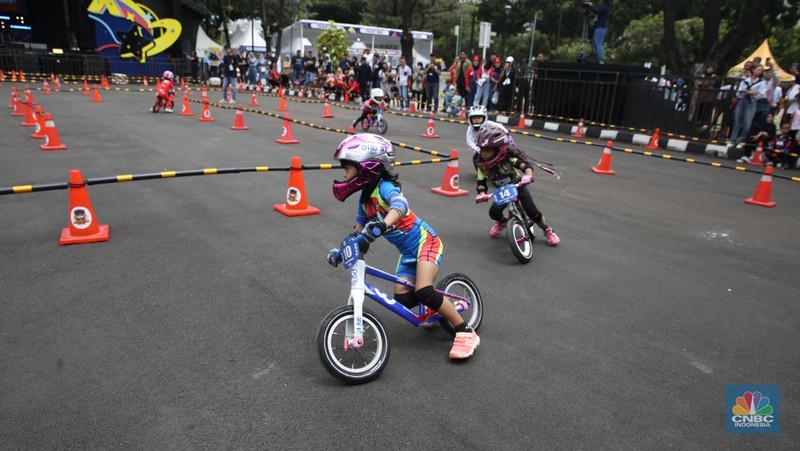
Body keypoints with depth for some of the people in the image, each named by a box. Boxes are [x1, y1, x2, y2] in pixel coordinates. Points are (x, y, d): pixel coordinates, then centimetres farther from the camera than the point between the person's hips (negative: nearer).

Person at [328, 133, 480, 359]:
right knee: (403, 300, -1)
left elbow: (400, 205, -45)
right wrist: (342, 251, 1)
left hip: (425, 241, -8)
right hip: (408, 251, 8)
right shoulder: (365, 197, 4)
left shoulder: (384, 187, -22)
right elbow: (359, 230, 13)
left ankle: (466, 332, -9)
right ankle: (435, 310, 29)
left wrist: (382, 225, -63)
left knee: (423, 292, -23)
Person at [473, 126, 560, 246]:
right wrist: (481, 193, -31)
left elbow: (526, 165, -34)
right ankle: (501, 222, 22)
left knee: (533, 212, -8)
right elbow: (481, 181, -12)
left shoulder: (508, 157, -29)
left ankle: (548, 230, 20)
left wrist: (528, 176, -54)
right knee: (494, 212, -16)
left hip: (518, 186, -3)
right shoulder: (482, 165, -18)